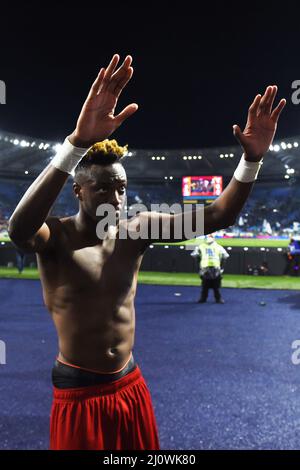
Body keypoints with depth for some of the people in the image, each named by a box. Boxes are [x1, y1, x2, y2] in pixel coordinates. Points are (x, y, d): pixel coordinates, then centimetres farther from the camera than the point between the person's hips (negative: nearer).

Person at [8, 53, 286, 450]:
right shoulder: (56, 237, -17)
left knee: (143, 448, 20)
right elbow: (18, 229, -42)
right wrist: (78, 143, -53)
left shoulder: (136, 230, -5)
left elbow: (216, 217, -9)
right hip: (79, 392, -4)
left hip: (131, 385, 5)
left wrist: (252, 158, -24)